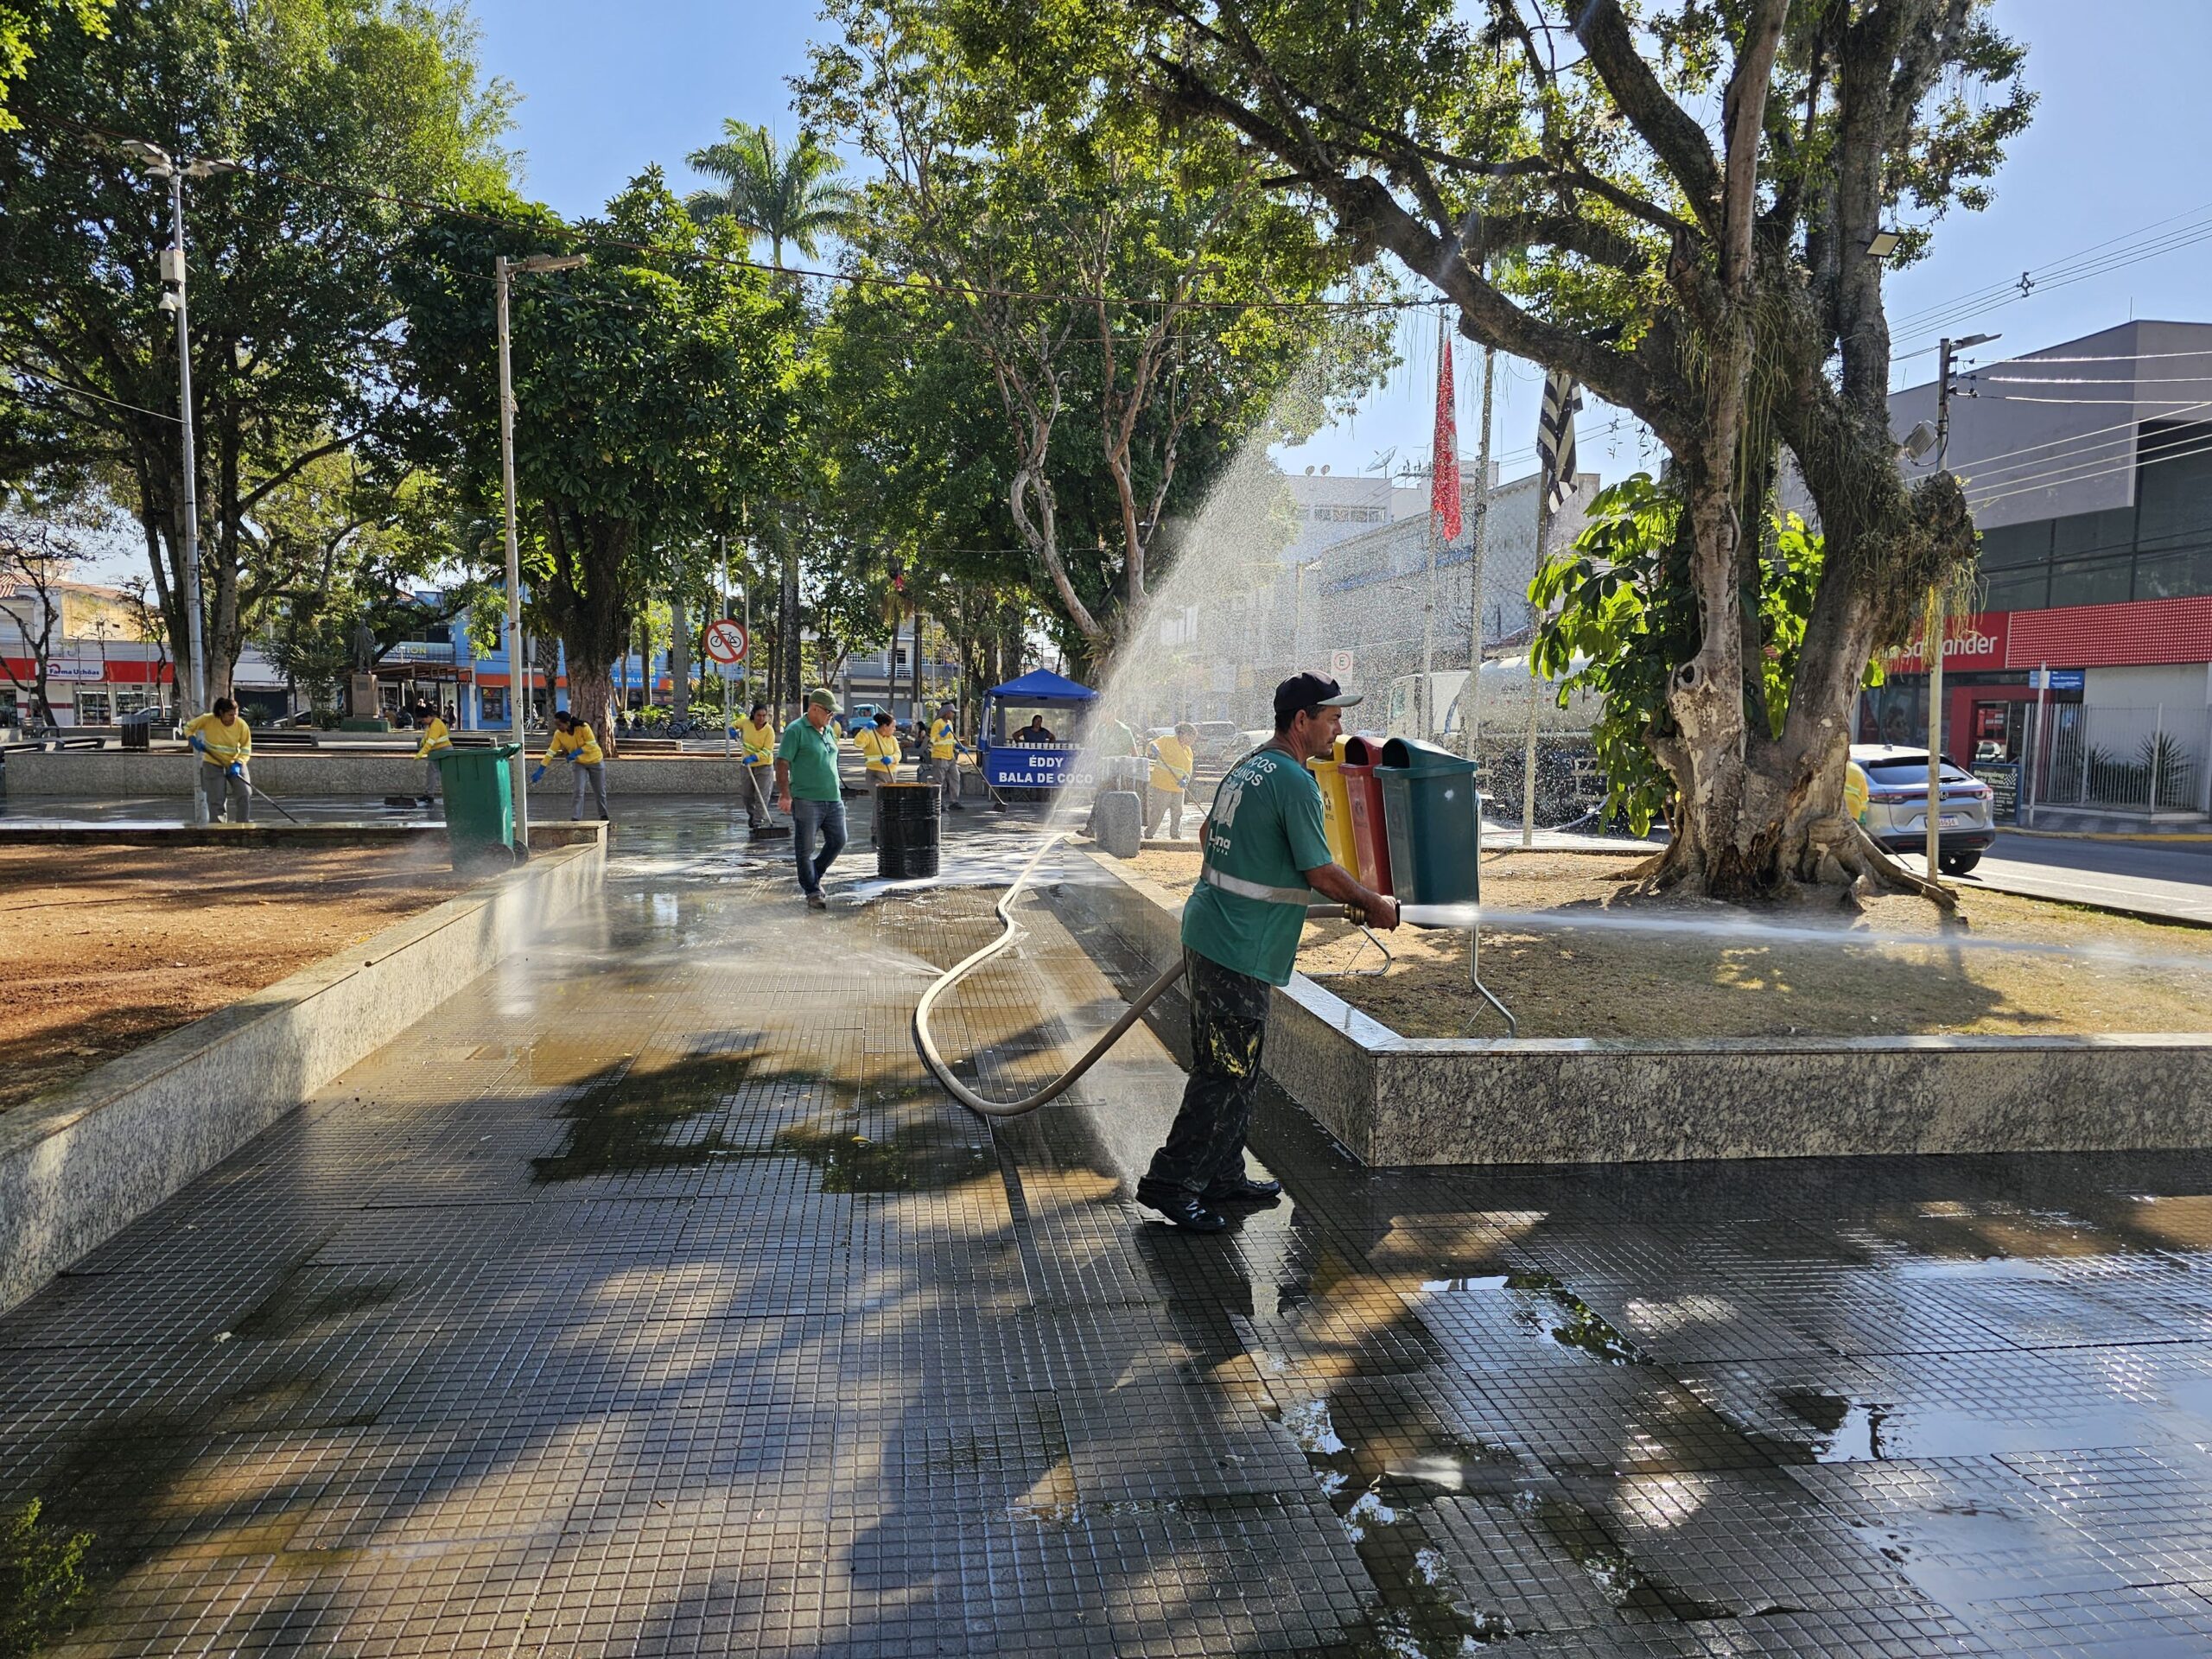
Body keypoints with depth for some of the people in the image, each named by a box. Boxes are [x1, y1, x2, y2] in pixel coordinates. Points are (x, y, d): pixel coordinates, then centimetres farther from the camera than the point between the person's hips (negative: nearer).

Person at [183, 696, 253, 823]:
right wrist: (193, 740, -17)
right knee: (216, 799, -1)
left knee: (245, 795, -9)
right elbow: (189, 727, 1)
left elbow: (246, 749, -7)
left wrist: (238, 764, -21)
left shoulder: (241, 725, -14)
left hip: (235, 763, 1)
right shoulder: (208, 720, -17)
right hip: (213, 763, -1)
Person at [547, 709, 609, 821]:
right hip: (579, 763, 2)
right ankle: (575, 818, -10)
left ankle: (604, 815, 26)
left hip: (595, 761, -2)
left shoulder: (583, 728, -29)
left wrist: (576, 752, -33)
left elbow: (592, 745, -24)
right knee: (578, 791, -12)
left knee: (600, 791, 9)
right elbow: (551, 752, -14)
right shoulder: (558, 734, -17)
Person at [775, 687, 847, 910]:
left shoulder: (829, 731, 16)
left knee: (838, 841, 9)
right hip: (807, 800, -7)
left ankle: (813, 877, 27)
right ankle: (812, 892, 9)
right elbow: (782, 764, -11)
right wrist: (785, 794, -20)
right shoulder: (796, 730, -7)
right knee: (805, 849, 0)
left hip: (833, 800, 7)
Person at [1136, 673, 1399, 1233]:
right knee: (1227, 1074, -3)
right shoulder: (1294, 781, -15)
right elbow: (1320, 874, -13)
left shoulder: (1248, 765, 14)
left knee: (1235, 1069, 17)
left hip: (1208, 931, 10)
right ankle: (1170, 1181, 3)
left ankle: (1221, 1176, 26)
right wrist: (1374, 904, 2)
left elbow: (1207, 833, 27)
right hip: (1238, 951, -10)